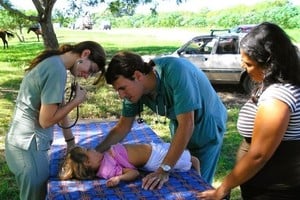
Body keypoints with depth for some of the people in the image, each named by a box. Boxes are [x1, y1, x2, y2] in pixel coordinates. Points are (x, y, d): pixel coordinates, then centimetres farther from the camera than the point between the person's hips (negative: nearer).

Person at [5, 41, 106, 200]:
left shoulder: (52, 62, 8)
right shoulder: (57, 70, -23)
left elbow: (59, 107, 15)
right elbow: (46, 120, -22)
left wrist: (70, 141, 20)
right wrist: (77, 100, -11)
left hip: (25, 142, 9)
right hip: (29, 146, -9)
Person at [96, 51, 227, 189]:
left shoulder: (175, 72, -37)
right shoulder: (136, 88, -17)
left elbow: (186, 124, -38)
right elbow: (123, 127, -6)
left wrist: (164, 170, -38)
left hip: (207, 127, -5)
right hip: (180, 127, 5)